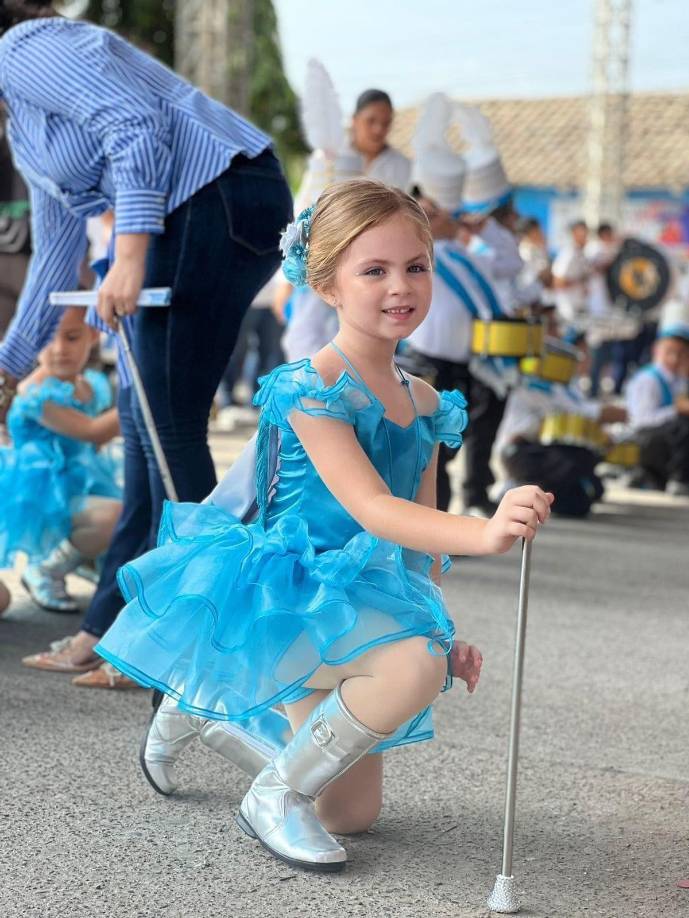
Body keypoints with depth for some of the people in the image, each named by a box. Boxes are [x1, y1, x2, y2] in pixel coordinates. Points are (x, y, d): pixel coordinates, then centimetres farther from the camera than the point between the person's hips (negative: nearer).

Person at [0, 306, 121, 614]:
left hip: (85, 485, 8)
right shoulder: (36, 392, -19)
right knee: (115, 516, -33)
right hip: (45, 496, -8)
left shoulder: (93, 387, 7)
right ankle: (45, 571, -11)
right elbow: (90, 430, -24)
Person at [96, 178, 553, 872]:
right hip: (294, 592, -8)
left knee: (353, 815, 11)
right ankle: (274, 797, -15)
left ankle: (222, 716, 35)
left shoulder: (423, 402, 5)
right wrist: (483, 534, -44)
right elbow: (371, 509, -30)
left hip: (367, 601, 8)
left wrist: (442, 629, 8)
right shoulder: (312, 390, -19)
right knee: (414, 665, -37)